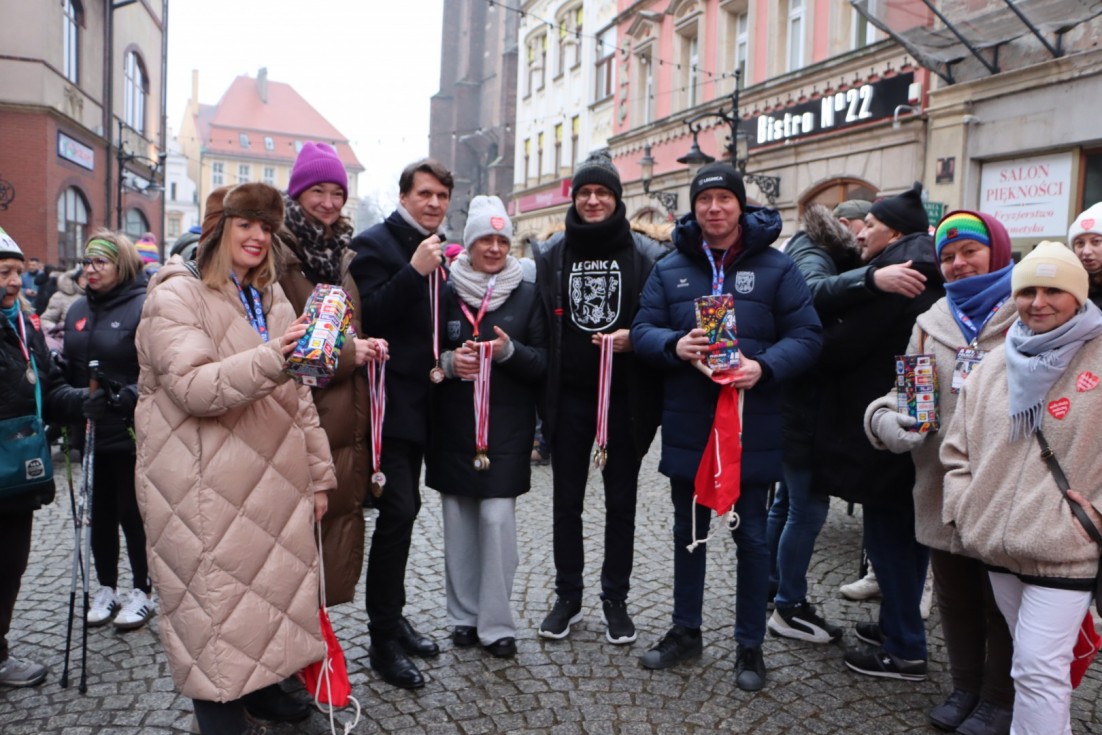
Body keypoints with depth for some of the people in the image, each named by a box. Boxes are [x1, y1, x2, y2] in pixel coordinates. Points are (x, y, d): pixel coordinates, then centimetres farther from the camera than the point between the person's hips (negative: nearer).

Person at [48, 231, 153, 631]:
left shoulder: (144, 307, -11)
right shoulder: (77, 310, 10)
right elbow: (66, 370, 15)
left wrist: (121, 399, -26)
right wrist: (71, 399, -3)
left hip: (132, 433, -6)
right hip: (90, 433, 6)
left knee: (133, 513, 5)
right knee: (99, 513, 15)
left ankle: (142, 591, 21)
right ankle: (107, 587, 31)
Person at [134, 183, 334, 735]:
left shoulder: (272, 299, 14)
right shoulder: (177, 297, -6)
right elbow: (194, 387, -21)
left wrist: (318, 474, 11)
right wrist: (271, 358, -37)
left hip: (275, 481, 6)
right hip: (206, 492, -6)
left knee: (274, 583, 14)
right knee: (216, 598, 3)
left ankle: (260, 685, 35)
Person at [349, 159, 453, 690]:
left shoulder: (436, 250, 15)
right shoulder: (374, 244, -8)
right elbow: (369, 318, -20)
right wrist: (414, 271, -26)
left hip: (420, 401, 8)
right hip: (389, 400, -8)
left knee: (402, 509, 14)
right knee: (399, 509, -10)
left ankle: (393, 618, 27)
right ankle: (383, 639, 2)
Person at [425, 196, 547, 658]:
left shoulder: (527, 295, 4)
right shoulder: (446, 293, 5)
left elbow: (543, 363, 2)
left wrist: (509, 351, -17)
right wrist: (448, 362, -12)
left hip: (507, 428, -1)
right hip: (453, 426, 2)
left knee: (497, 518, -5)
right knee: (458, 520, 6)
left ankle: (496, 624, 8)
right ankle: (464, 615, 22)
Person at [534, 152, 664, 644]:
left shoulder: (646, 255, 0)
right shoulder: (551, 255, 6)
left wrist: (635, 338, -16)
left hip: (624, 396, -1)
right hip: (569, 396, 2)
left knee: (621, 502, 9)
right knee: (566, 501, 10)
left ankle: (615, 599, 25)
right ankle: (567, 596, 26)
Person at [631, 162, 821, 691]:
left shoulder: (776, 267, -2)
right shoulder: (670, 268, 5)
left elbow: (806, 337, -6)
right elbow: (642, 329, 2)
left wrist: (764, 367, -24)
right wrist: (674, 345, -20)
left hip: (751, 425, -2)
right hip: (687, 425, 3)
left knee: (751, 536, 9)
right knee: (688, 531, 16)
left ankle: (750, 644, 27)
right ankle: (686, 630, 35)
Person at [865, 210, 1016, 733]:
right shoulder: (932, 321, 11)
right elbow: (905, 392, 12)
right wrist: (887, 420, -10)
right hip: (943, 482, 4)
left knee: (1001, 599, 10)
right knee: (954, 595, 17)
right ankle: (965, 687, 36)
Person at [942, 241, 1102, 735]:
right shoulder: (994, 365, 10)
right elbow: (958, 445, 14)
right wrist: (962, 508, 6)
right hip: (996, 543, 5)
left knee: (1038, 670, -6)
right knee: (1034, 663, 19)